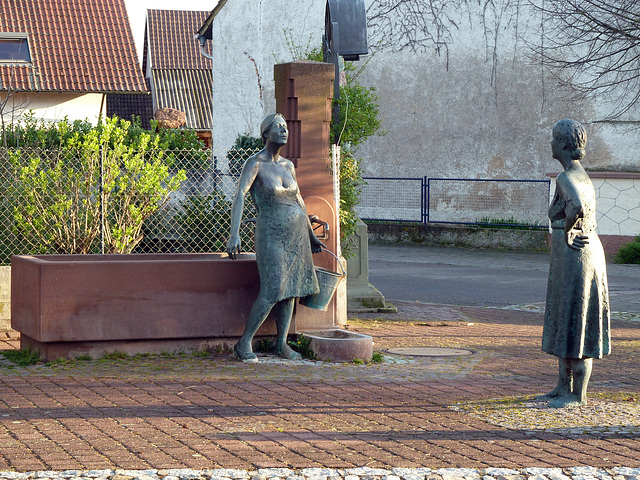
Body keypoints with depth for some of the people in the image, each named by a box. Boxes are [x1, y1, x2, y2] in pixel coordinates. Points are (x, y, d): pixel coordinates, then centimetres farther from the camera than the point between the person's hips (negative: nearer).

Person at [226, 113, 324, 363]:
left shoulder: (288, 166, 11)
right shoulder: (255, 164, -10)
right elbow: (239, 196, -21)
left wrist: (310, 234, 28)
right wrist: (234, 234, -35)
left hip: (297, 232, 7)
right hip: (271, 233, -7)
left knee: (292, 288, 5)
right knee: (272, 291, -15)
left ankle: (282, 343, 14)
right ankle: (244, 344, -7)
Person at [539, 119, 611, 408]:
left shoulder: (566, 178, -17)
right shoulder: (582, 176, 13)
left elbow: (577, 208, -36)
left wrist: (566, 232, -21)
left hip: (574, 254, -10)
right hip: (587, 247, 10)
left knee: (576, 324, -3)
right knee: (563, 324, 15)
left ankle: (579, 395, 2)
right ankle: (564, 387, 23)